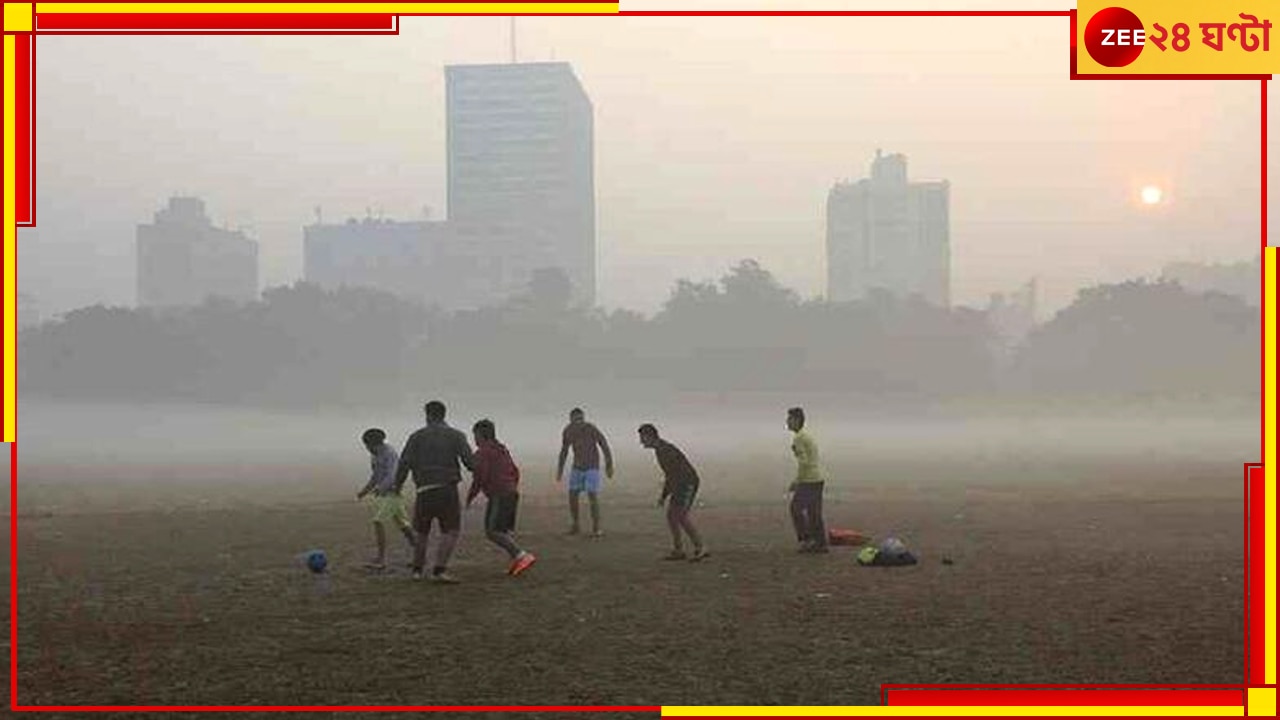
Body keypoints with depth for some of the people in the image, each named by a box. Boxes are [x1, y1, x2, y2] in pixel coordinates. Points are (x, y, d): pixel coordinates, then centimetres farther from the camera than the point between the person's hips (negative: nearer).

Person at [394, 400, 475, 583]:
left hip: (424, 491, 3)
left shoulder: (416, 437, 5)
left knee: (422, 533, 20)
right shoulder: (456, 436, 2)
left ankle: (417, 570, 24)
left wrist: (398, 485, 15)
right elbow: (470, 462, -6)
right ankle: (439, 570, -17)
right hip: (447, 489, -3)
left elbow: (404, 463, -1)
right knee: (451, 532, -2)